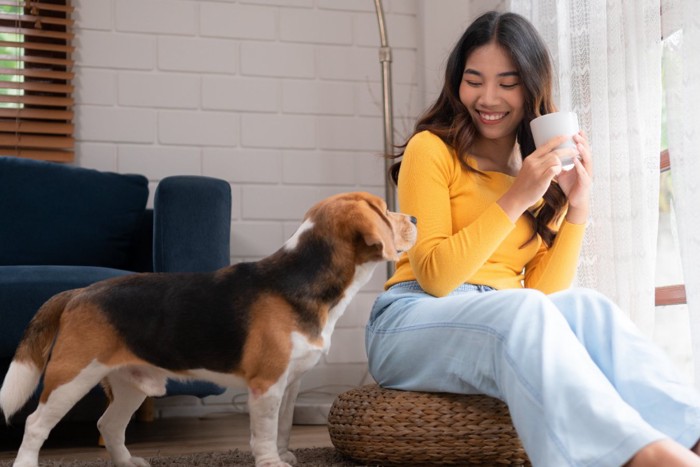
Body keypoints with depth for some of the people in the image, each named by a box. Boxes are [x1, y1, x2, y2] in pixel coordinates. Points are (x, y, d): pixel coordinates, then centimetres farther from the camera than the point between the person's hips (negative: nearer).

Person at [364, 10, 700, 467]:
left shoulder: (546, 168, 14)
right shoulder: (432, 149, -3)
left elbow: (543, 291, 5)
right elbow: (434, 277, -13)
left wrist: (578, 207, -6)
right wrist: (516, 199, -18)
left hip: (511, 324, 5)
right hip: (416, 321, -4)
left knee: (585, 308, -28)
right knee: (520, 311, -36)